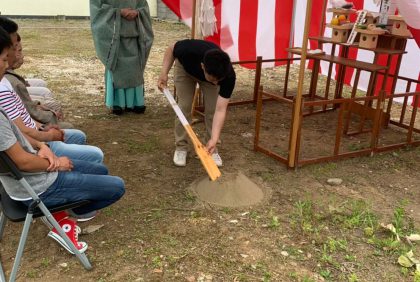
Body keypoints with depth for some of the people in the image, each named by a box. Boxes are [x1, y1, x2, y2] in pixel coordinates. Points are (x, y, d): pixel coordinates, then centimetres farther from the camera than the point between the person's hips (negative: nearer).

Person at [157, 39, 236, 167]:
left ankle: (212, 149, 7)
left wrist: (214, 139, -48)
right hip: (185, 69, 0)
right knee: (184, 107, -9)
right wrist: (164, 73, -26)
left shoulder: (229, 75, -40)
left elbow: (220, 110, -40)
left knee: (212, 109, -11)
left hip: (212, 73, 0)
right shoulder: (189, 50, -44)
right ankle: (181, 147, 8)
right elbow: (171, 48, -19)